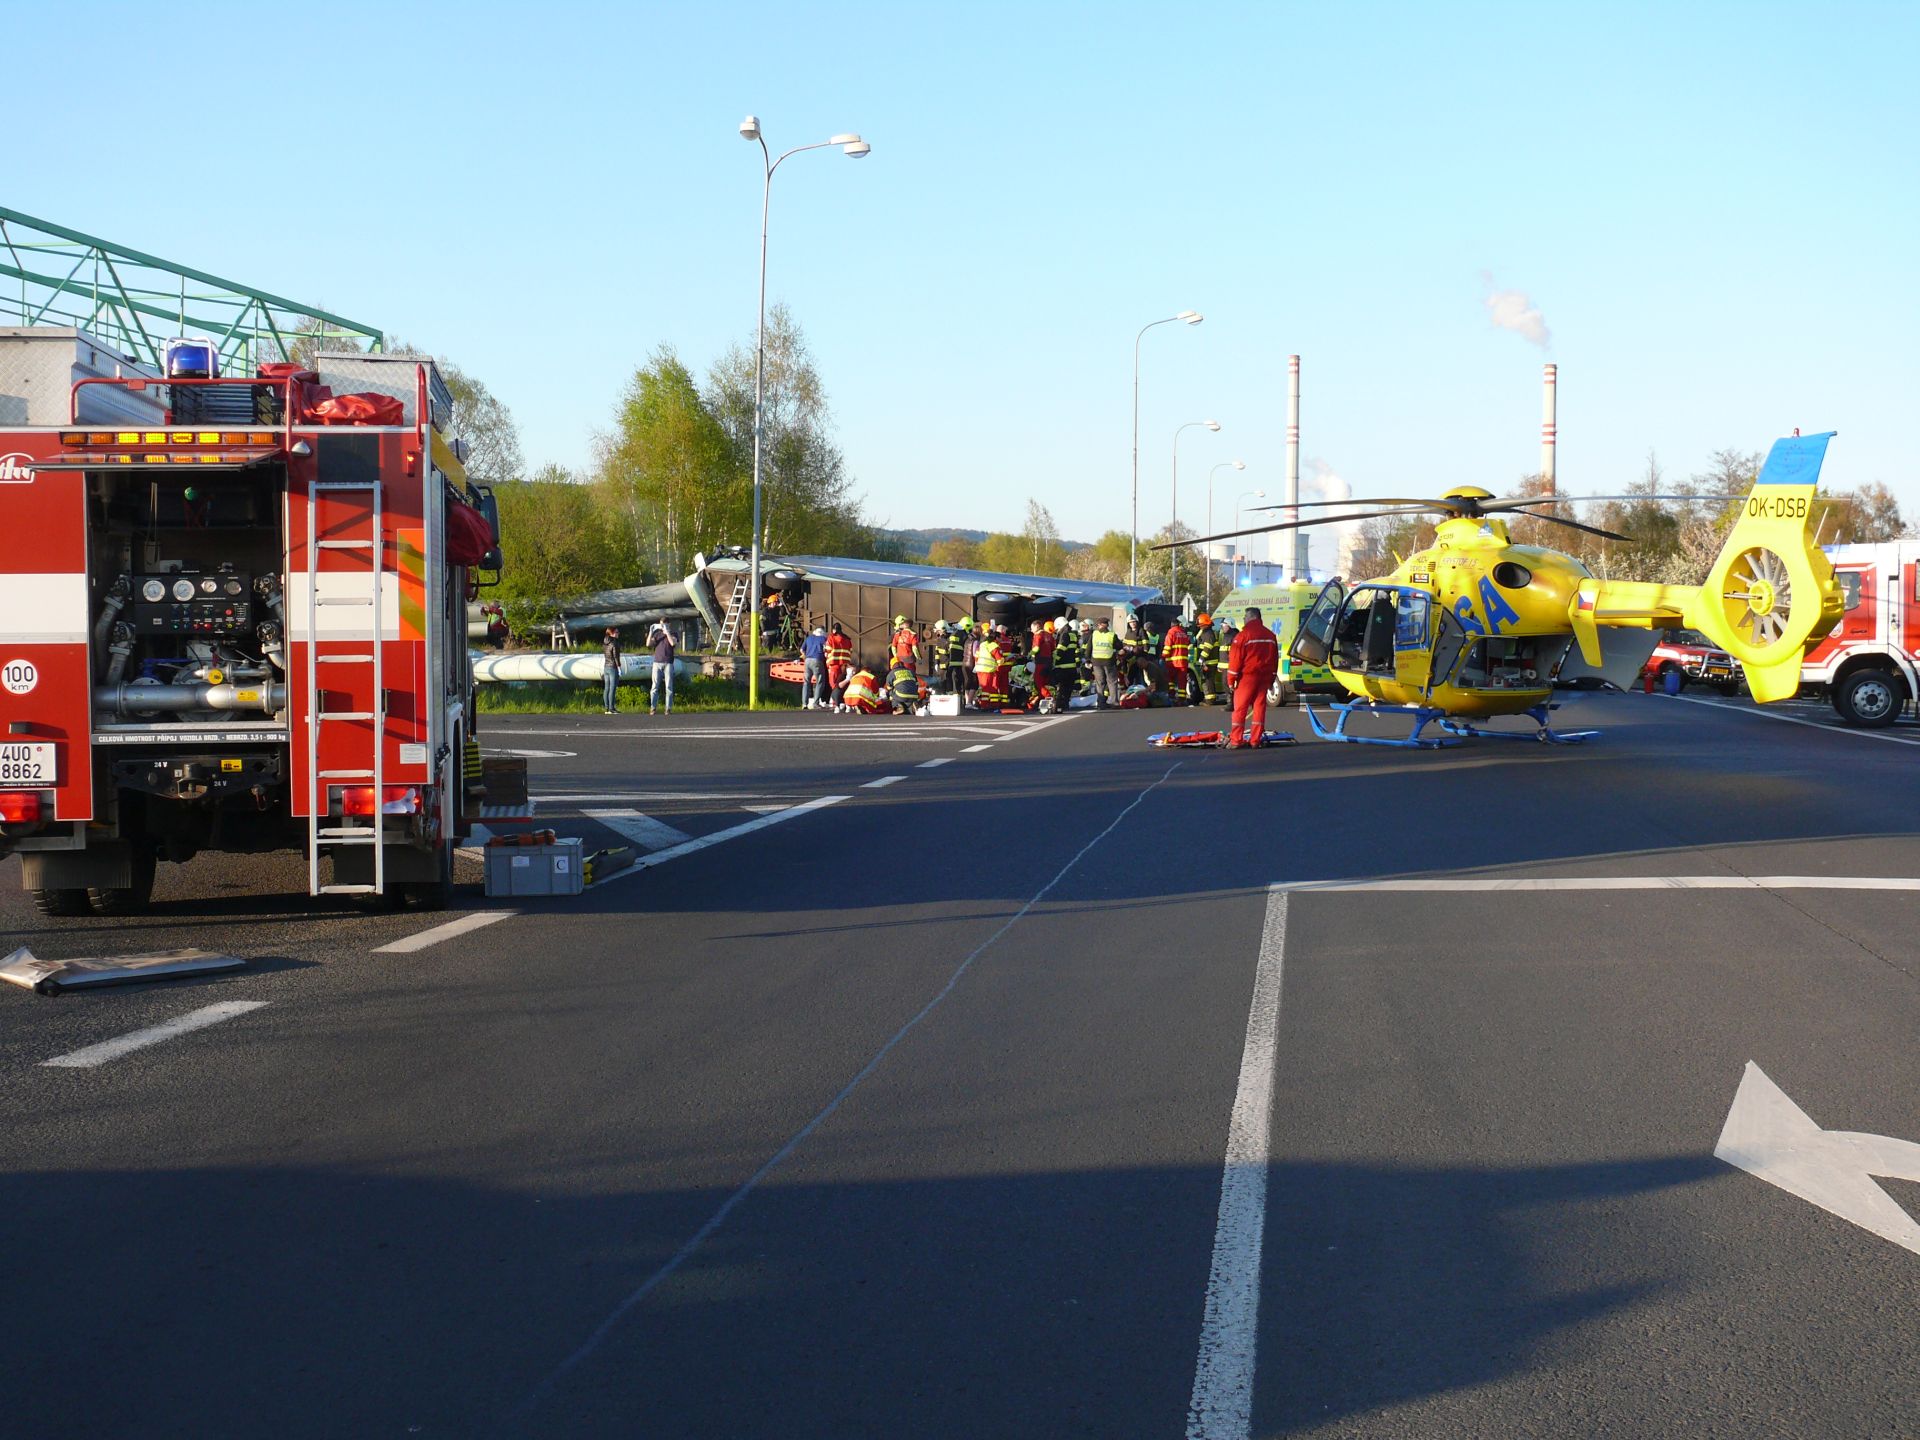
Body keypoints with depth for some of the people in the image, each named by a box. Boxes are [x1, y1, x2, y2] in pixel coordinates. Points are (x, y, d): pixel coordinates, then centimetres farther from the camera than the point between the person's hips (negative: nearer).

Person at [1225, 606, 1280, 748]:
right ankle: (1256, 739, 6)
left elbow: (1236, 658, -11)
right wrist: (1271, 678, 23)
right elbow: (1275, 658, 17)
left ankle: (1236, 740, -6)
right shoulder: (1270, 635, 12)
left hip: (1247, 676, -6)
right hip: (1264, 677, 6)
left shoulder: (1244, 635, -9)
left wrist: (1231, 679, -6)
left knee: (1240, 708, -3)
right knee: (1259, 706, 8)